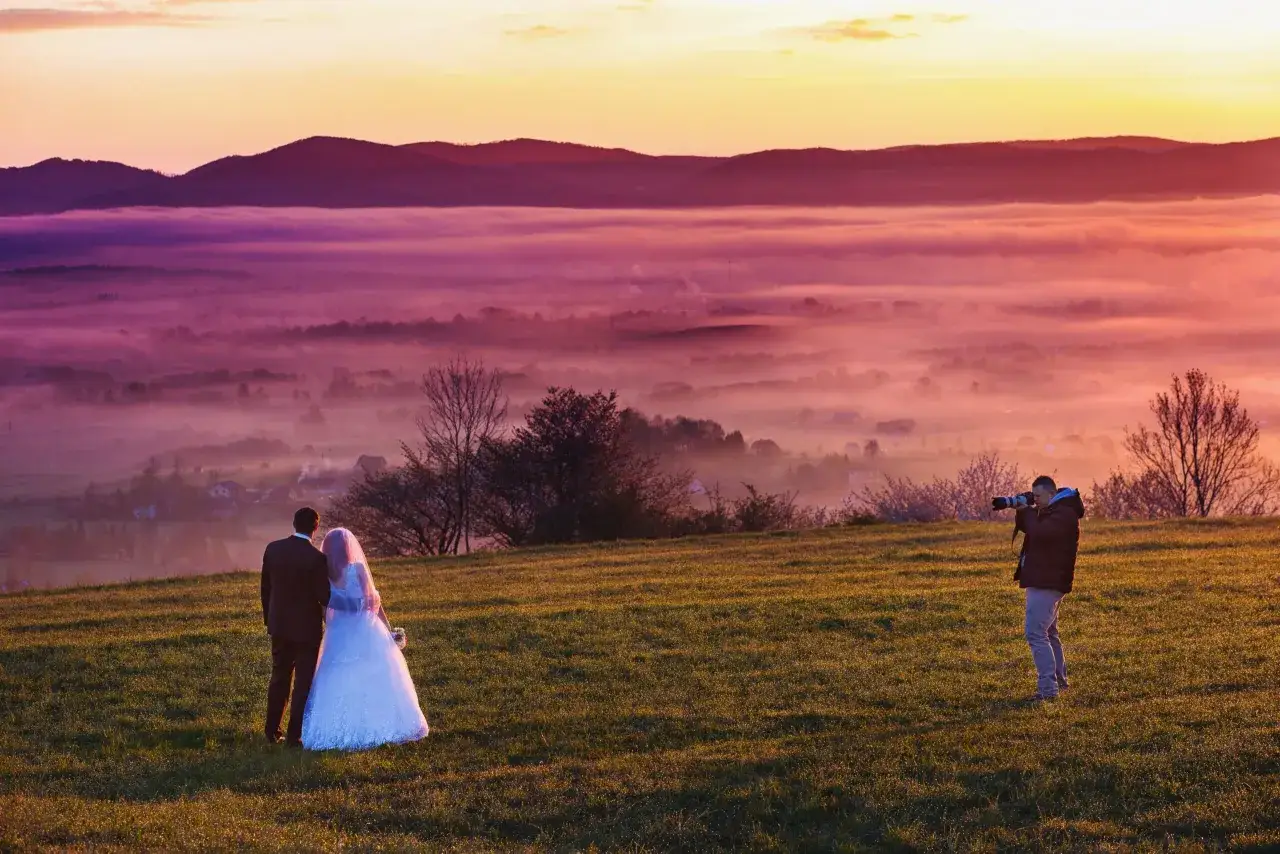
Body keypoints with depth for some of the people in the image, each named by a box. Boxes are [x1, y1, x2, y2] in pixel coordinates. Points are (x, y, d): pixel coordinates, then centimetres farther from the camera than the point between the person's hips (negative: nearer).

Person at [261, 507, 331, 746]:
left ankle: (272, 731, 25)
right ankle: (294, 735, 3)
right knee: (303, 682, 4)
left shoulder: (273, 549, -4)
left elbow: (265, 588, 5)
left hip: (279, 625, 5)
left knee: (279, 677, 19)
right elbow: (324, 596, -16)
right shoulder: (316, 558, -20)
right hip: (307, 627, -5)